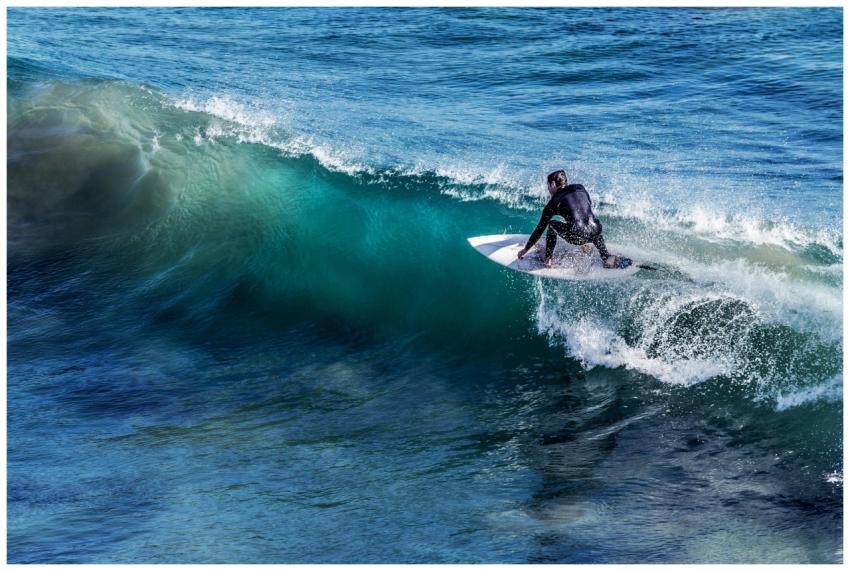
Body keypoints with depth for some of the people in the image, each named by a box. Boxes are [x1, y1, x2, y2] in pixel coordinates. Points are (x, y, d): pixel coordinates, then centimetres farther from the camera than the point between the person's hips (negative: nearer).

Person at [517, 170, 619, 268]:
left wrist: (526, 249, 29)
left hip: (577, 236, -4)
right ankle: (606, 257, 22)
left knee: (551, 224, 23)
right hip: (594, 233, 4)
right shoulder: (581, 189, 23)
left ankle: (547, 259, 20)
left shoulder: (554, 201, 13)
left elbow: (540, 229, 18)